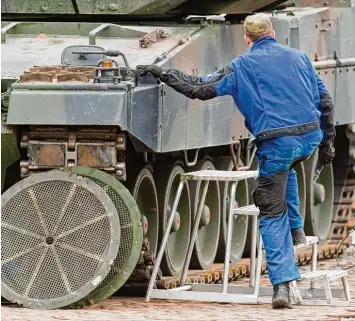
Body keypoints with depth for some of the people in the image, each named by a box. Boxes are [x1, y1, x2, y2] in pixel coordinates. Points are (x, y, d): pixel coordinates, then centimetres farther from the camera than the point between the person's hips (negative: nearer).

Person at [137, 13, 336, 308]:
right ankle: (295, 228, 32)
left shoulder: (242, 66, 3)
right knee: (286, 169, 40)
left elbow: (201, 89, 1)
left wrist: (162, 74, 12)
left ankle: (282, 286, -7)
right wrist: (327, 143, 21)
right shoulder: (299, 57, 14)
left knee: (272, 215, 4)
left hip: (276, 143, -4)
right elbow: (325, 101, 14)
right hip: (310, 138, 4)